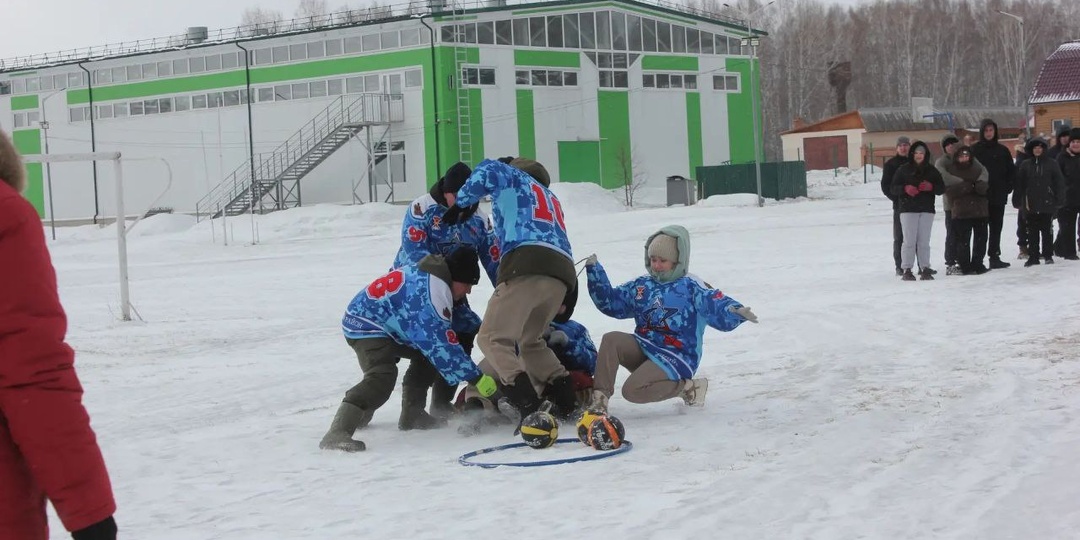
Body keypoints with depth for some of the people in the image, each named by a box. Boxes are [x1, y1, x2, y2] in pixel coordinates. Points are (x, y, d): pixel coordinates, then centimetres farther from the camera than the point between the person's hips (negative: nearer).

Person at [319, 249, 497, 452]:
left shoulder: (430, 275, 5)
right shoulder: (432, 291, -27)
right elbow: (442, 344, -28)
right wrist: (476, 378, -23)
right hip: (365, 326, -11)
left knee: (428, 354, 16)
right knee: (382, 377, -31)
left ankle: (412, 415, 21)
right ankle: (337, 433, -42)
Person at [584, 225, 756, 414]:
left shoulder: (691, 287, -7)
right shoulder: (641, 285, 11)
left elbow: (719, 308, -20)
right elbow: (609, 302, 17)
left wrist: (735, 311, -45)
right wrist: (594, 270, 7)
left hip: (676, 358, -6)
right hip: (643, 348, 6)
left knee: (632, 390, -25)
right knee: (611, 340, -20)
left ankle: (688, 387, -4)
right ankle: (599, 398, -20)